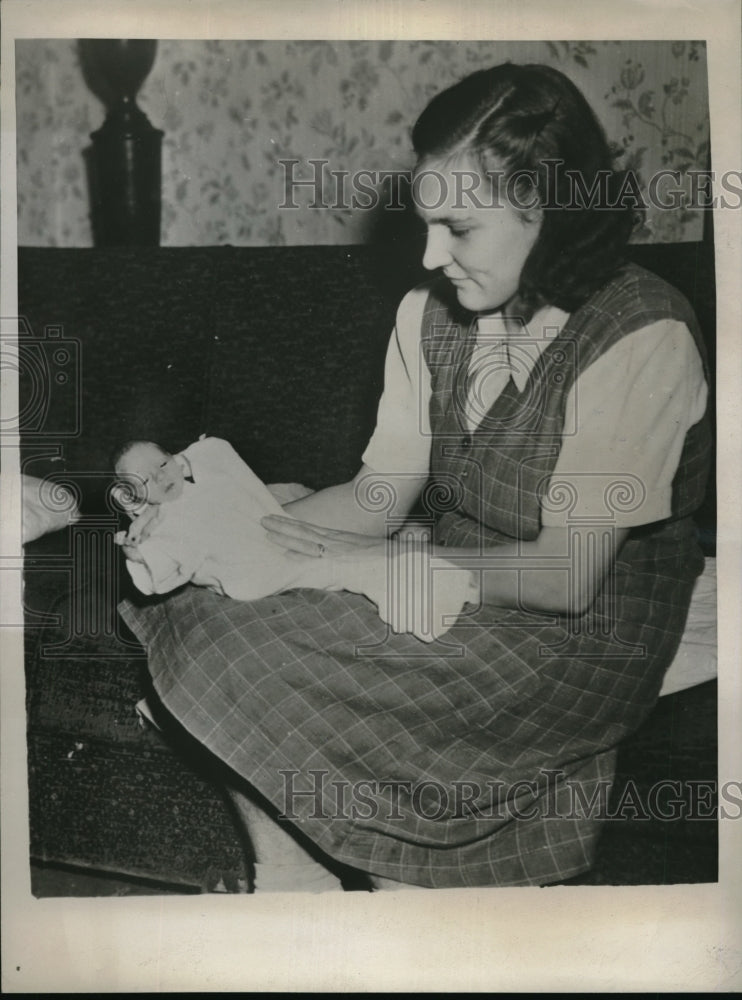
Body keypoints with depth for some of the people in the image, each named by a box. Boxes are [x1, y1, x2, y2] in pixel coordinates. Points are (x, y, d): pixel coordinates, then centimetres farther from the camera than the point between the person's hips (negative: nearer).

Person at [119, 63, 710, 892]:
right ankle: (284, 872, 2)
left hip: (581, 638, -6)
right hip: (451, 603, 7)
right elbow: (380, 493, 1)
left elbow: (567, 575, -20)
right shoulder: (430, 313, 3)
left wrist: (378, 562, -22)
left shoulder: (643, 339, -18)